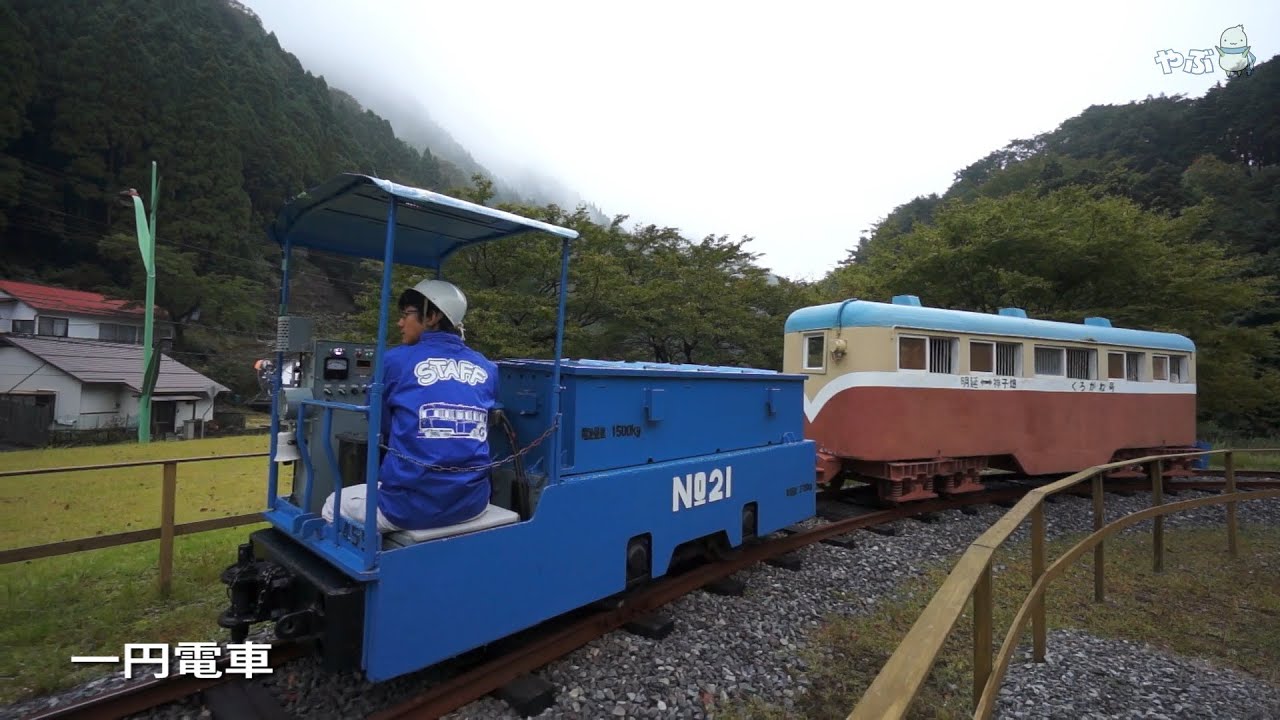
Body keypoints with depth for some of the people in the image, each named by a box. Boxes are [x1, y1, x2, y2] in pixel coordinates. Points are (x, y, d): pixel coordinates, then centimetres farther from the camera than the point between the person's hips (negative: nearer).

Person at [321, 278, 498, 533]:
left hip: (412, 506, -4)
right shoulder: (486, 369, 7)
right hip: (472, 503, 5)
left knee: (334, 506, 27)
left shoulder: (395, 360, -2)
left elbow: (382, 425, 12)